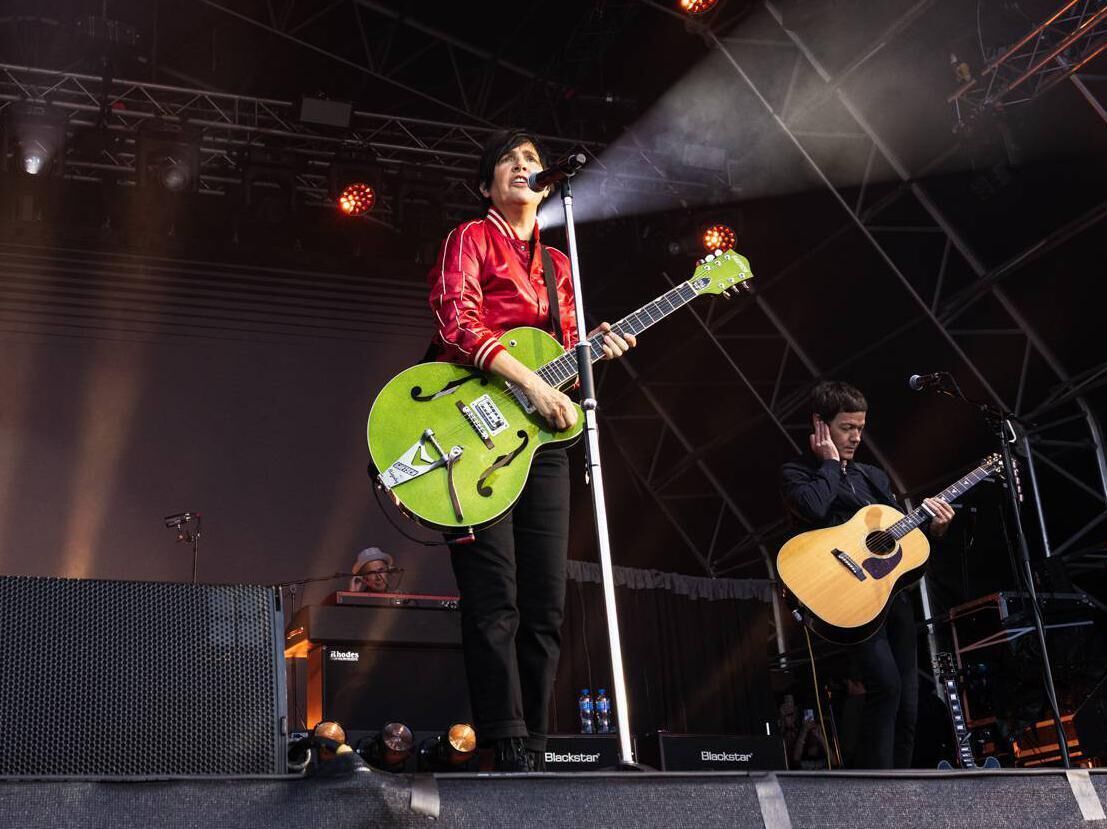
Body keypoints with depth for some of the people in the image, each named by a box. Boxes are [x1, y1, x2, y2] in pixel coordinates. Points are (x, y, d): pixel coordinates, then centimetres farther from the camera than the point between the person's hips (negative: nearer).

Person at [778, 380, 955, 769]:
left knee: (907, 707, 2)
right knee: (886, 684, -25)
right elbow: (813, 508, -19)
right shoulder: (796, 474, 4)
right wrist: (830, 462, -4)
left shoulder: (874, 476, 24)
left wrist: (933, 528, 4)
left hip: (893, 594, 7)